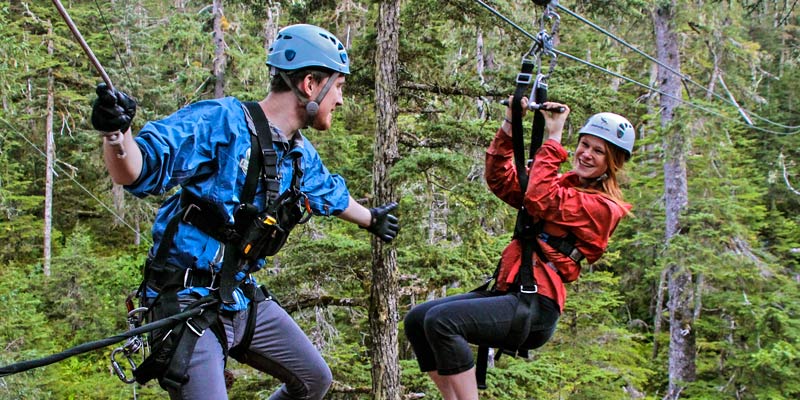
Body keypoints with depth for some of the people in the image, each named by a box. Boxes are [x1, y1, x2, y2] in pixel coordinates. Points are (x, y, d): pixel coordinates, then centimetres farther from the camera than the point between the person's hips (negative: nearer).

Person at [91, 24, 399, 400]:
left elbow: (332, 194, 30)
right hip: (187, 300, -9)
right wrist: (116, 133, -46)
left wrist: (371, 218, 47)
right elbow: (139, 171, -25)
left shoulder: (302, 156, 8)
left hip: (244, 297, 9)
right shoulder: (221, 121, -18)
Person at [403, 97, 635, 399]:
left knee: (441, 320, -27)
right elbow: (501, 179, 15)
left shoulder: (603, 207, -6)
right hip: (506, 291, 9)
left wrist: (553, 137, -12)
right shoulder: (562, 184, 20)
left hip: (535, 307, -9)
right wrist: (510, 123, 5)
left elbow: (538, 200, -18)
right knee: (416, 320, 2)